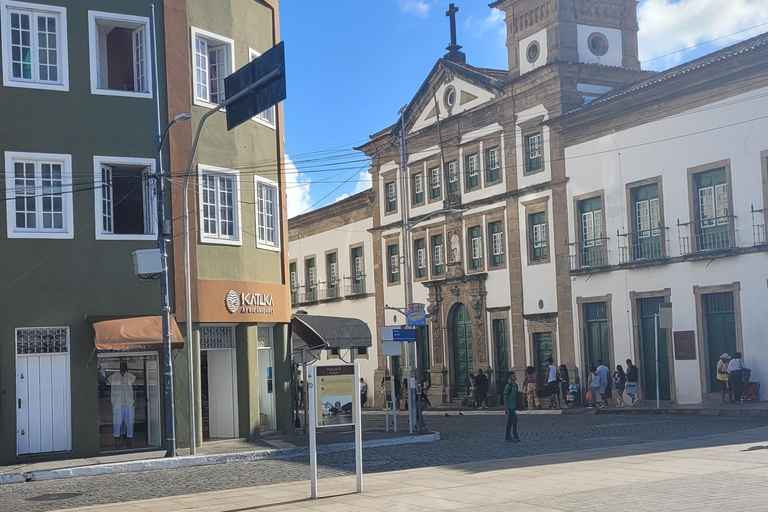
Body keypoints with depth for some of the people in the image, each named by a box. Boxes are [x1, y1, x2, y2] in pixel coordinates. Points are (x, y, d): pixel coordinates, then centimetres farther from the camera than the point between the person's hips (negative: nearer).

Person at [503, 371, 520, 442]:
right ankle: (515, 436, -5)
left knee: (510, 421, 10)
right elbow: (504, 398, -15)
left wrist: (517, 406, 17)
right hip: (509, 406, -8)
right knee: (515, 419, -11)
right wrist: (506, 408, -19)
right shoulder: (508, 386, -14)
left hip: (514, 406, 8)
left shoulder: (516, 385, 10)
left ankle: (507, 437, 15)